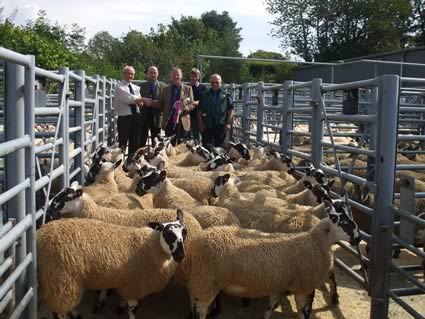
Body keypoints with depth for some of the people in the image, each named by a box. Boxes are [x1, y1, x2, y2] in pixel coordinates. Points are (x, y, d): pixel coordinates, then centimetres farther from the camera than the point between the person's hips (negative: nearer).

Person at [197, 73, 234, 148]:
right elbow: (199, 110, 8)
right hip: (207, 126, 1)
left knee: (219, 146, 5)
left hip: (220, 125, -1)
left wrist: (228, 123, -5)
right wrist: (200, 123, 0)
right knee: (206, 147, 3)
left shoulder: (226, 95, 5)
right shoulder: (205, 95, 8)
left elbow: (230, 110, 3)